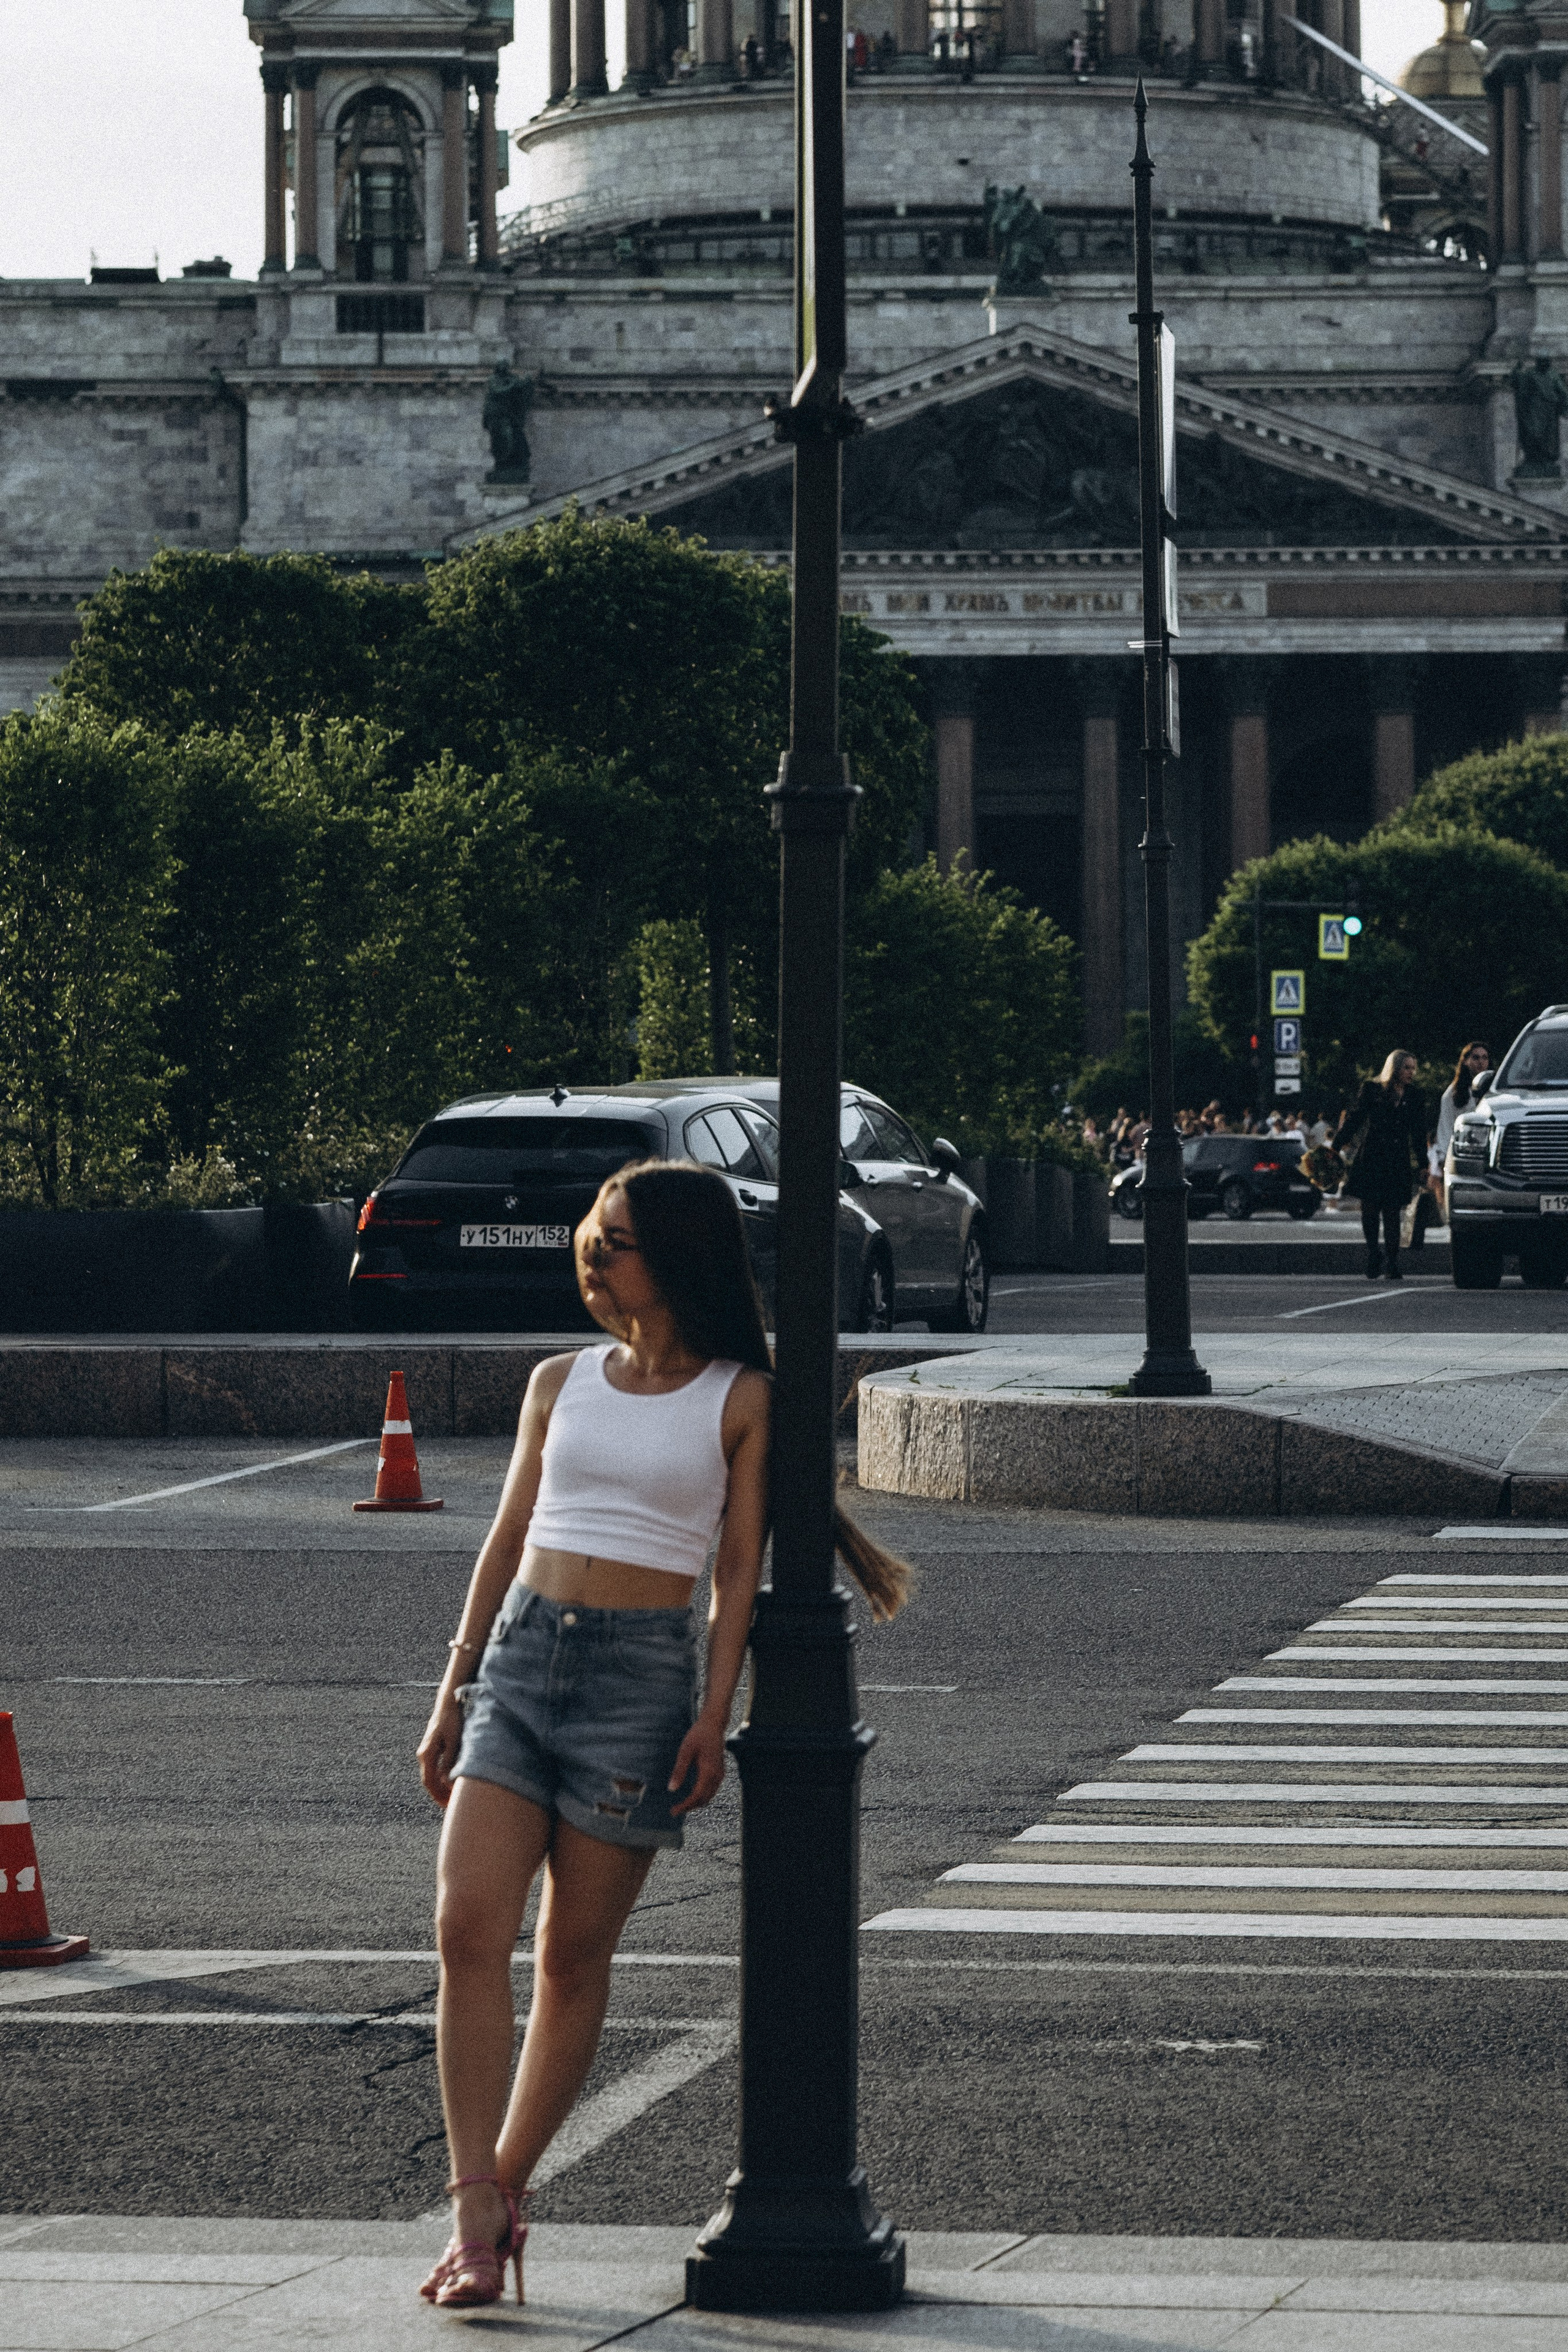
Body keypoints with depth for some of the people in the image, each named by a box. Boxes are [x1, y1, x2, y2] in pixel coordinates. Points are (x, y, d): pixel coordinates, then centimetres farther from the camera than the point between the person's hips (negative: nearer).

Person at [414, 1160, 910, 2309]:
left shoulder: (740, 1400, 2)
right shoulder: (560, 1385, 14)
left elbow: (740, 1572, 0)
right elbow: (507, 1544, 17)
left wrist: (713, 1719, -8)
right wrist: (453, 1695, 13)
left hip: (642, 1674, -3)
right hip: (518, 1657, 3)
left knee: (575, 1954, 2)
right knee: (469, 1927, -11)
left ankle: (506, 2187, 15)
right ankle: (477, 2221, -11)